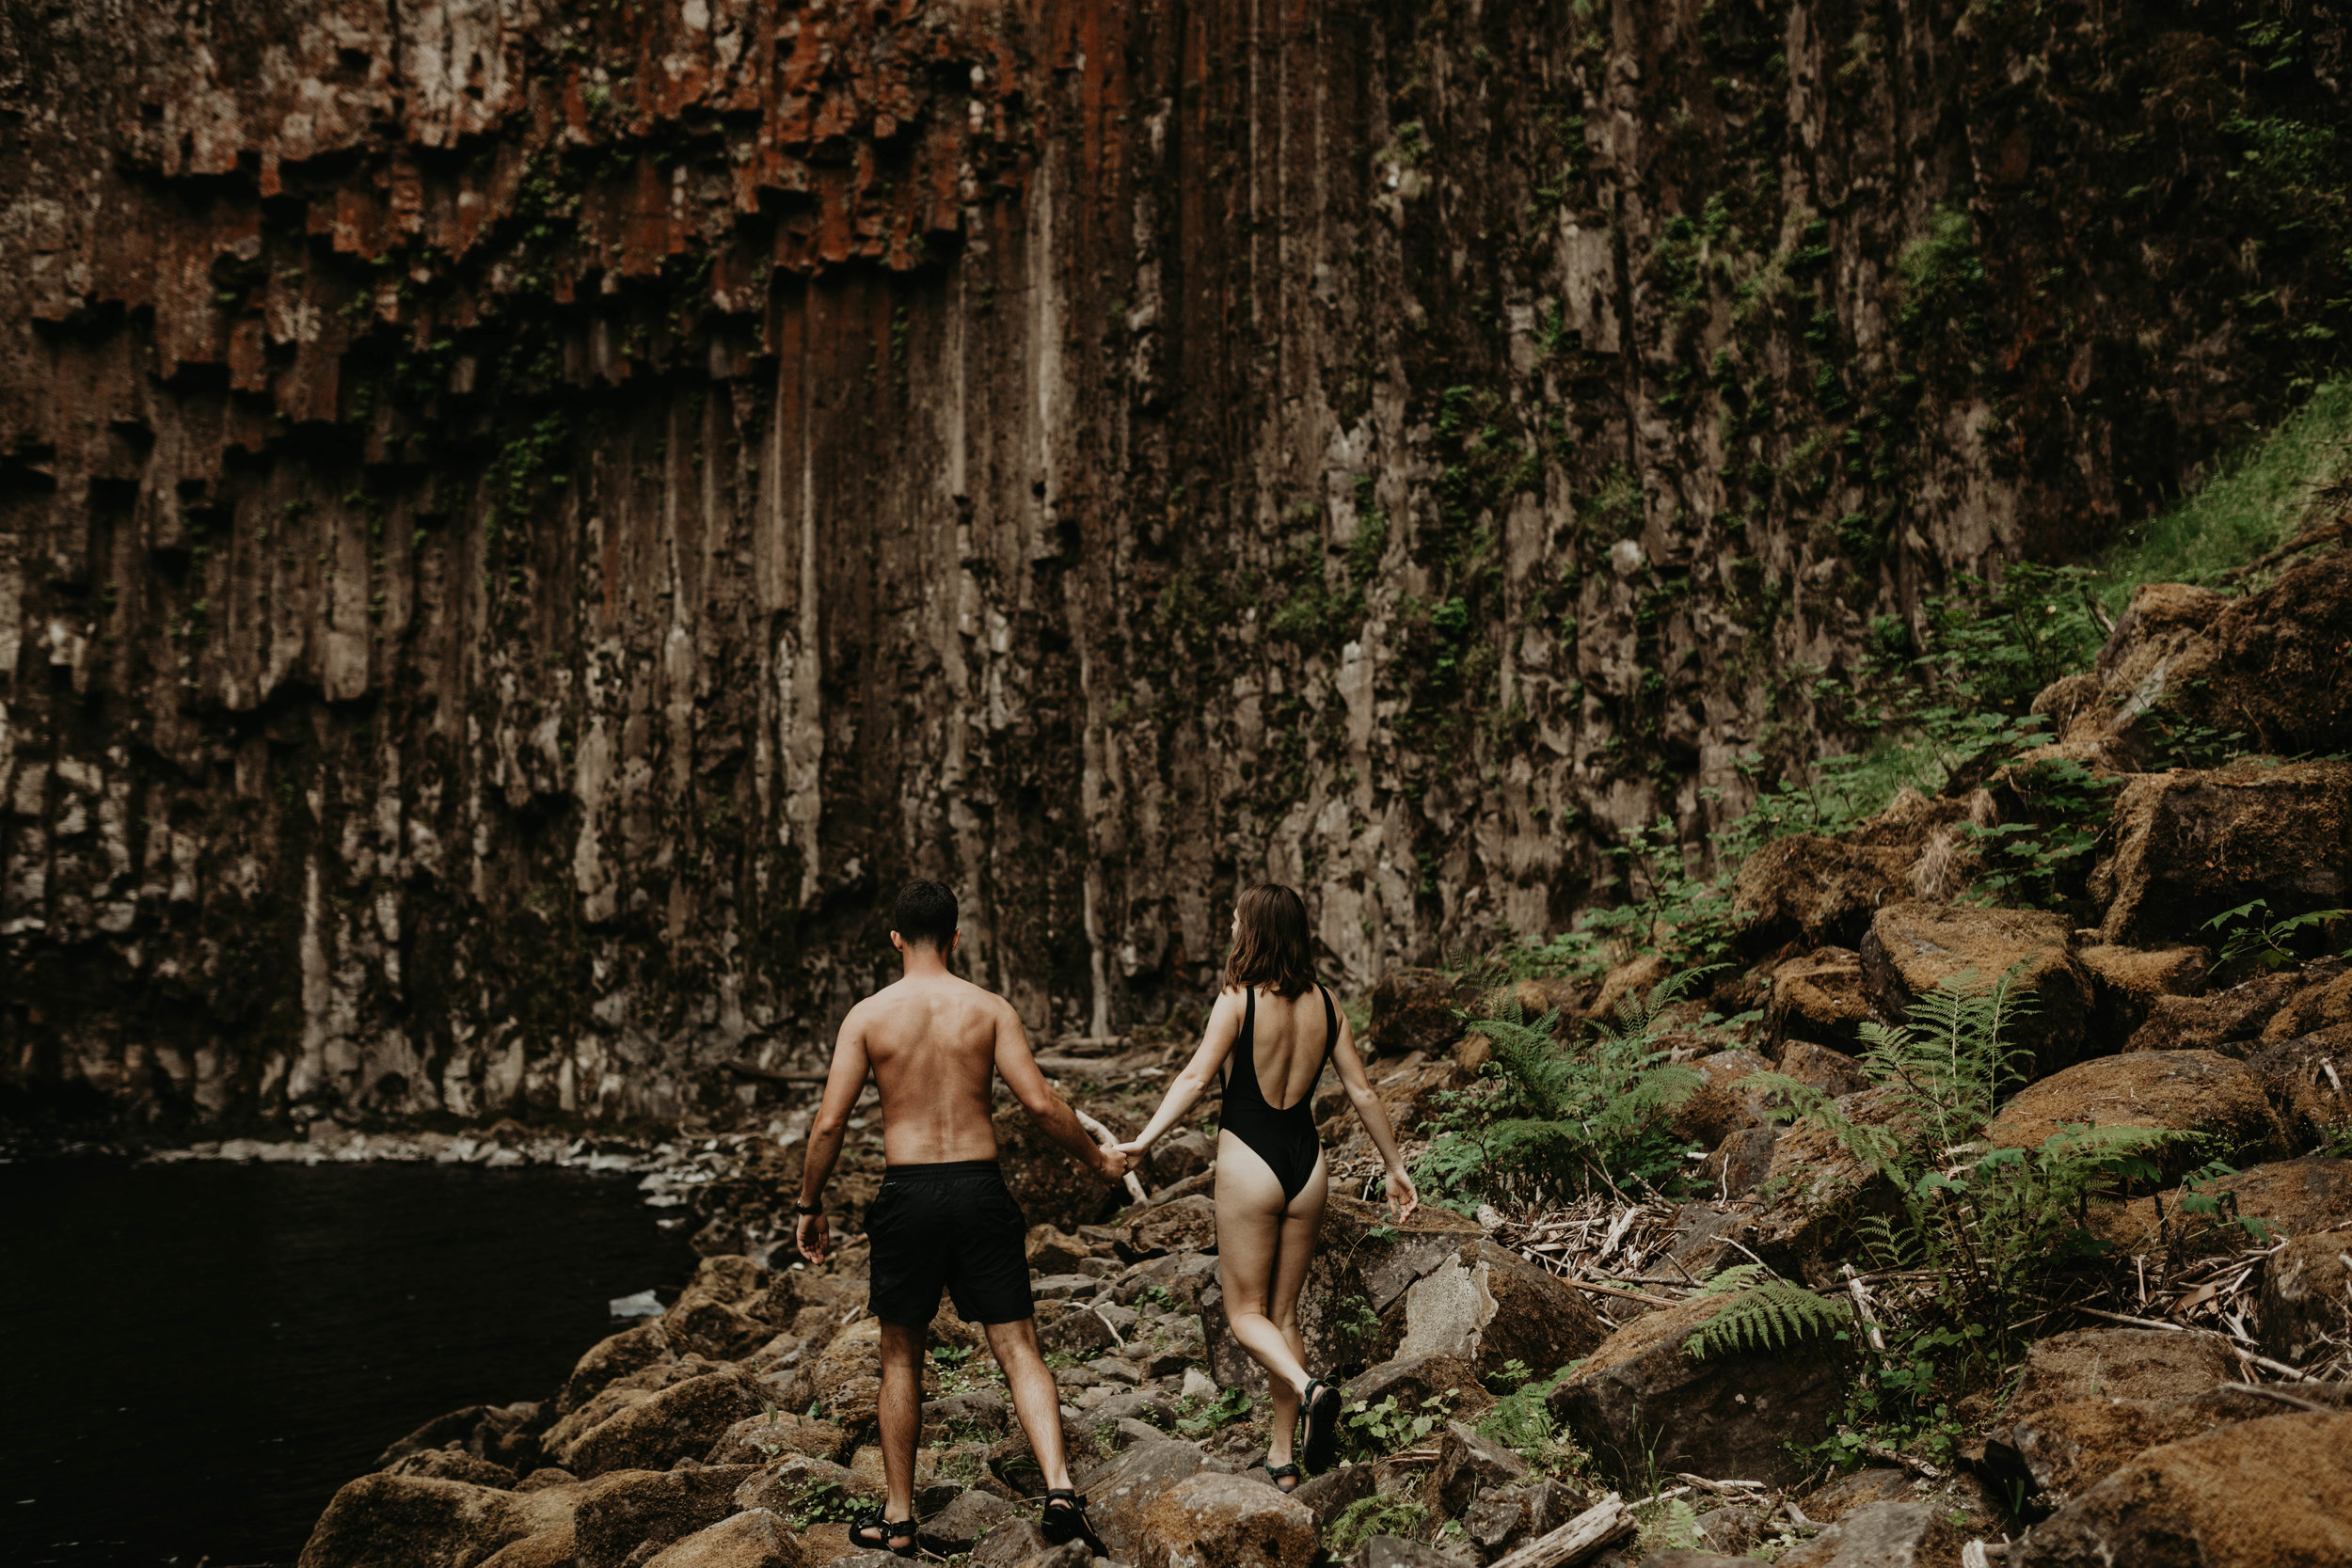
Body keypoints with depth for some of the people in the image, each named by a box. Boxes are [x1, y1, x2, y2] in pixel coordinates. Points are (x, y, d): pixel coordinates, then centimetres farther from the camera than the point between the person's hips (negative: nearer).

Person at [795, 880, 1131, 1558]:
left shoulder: (867, 1015, -1)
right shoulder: (989, 1008, -1)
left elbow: (828, 1124, -4)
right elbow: (1040, 1102, -7)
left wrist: (810, 1207, 8)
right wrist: (1096, 1158, 8)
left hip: (907, 1195, 0)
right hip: (980, 1189, 0)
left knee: (902, 1357, 15)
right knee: (1018, 1347, 4)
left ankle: (898, 1519, 22)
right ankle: (1060, 1489, -12)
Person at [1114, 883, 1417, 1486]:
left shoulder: (1238, 1000, -10)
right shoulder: (1324, 1005, 5)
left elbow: (1196, 1077, -20)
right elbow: (1362, 1092, 8)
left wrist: (1143, 1140, -23)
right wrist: (1395, 1168, 16)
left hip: (1249, 1160, -5)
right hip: (1307, 1162, 5)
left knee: (1246, 1311, 6)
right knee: (1284, 1311, 15)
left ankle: (1309, 1388, -21)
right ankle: (1281, 1457, 17)